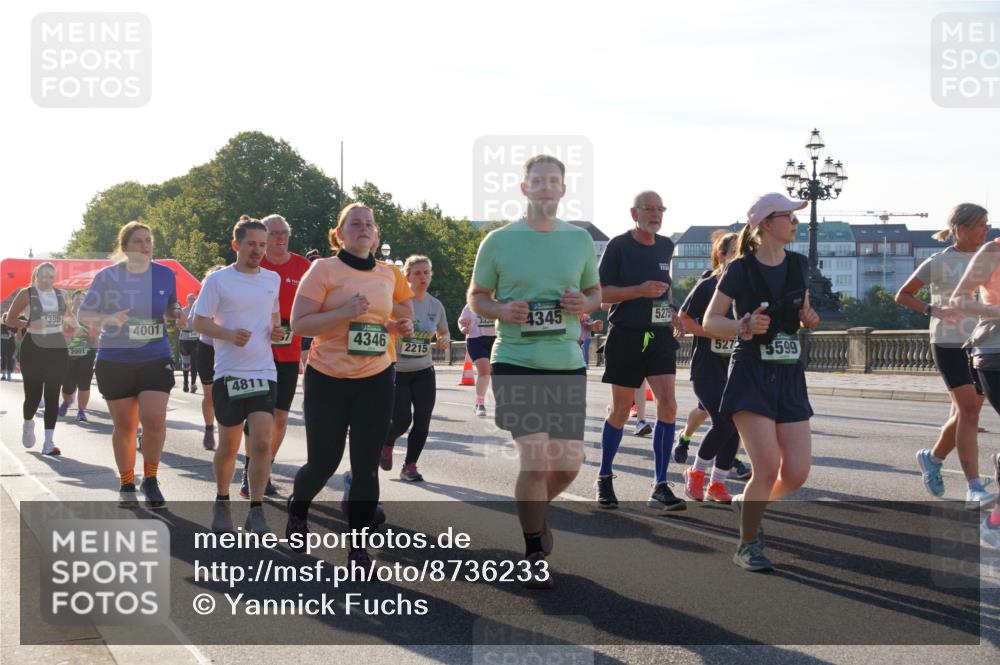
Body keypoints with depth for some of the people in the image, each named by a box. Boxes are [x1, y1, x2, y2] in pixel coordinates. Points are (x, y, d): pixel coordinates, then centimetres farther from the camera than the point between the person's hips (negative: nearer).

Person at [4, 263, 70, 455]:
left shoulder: (60, 295, 10)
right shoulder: (27, 294, -2)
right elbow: (10, 318, -3)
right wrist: (29, 324, -18)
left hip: (57, 348, 3)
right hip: (34, 348, -3)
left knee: (52, 395, -1)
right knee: (33, 394, -2)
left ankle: (49, 442, -1)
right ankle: (28, 423, 32)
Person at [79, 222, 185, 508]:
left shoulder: (166, 275, 1)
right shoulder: (107, 276, -5)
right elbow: (84, 315, -2)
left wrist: (176, 313, -6)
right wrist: (108, 318, -22)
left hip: (156, 359, 0)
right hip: (115, 363, 0)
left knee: (154, 420, -15)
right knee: (124, 426, 7)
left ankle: (150, 479, 7)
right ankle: (127, 484, 26)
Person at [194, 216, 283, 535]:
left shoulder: (273, 279, 10)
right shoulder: (218, 280, -3)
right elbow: (199, 322, -3)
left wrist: (276, 330, 5)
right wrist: (229, 334, -20)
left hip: (264, 372, 3)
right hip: (228, 374, -2)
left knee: (261, 443, -11)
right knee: (228, 446, 8)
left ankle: (256, 512, -4)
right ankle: (222, 503, 29)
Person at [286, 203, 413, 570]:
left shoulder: (386, 275, 10)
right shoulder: (323, 269, -6)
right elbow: (299, 324, -11)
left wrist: (397, 327, 3)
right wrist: (345, 312, -23)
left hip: (375, 380, 4)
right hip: (327, 380, -3)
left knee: (366, 467, -1)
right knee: (323, 462, 6)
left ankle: (358, 547, 7)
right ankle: (297, 513, 38)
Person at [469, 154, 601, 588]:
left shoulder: (580, 239, 8)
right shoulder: (498, 241, 0)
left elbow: (595, 293, 17)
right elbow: (476, 296, 7)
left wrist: (583, 304, -6)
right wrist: (502, 311, -14)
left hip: (567, 364, 4)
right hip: (516, 362, -3)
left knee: (568, 463, 4)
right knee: (536, 459, -10)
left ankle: (534, 509, 38)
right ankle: (534, 555, 8)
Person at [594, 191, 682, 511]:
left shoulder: (666, 246, 11)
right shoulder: (618, 245, -5)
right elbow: (601, 293, -9)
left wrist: (672, 313, 15)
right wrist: (640, 291, -20)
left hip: (660, 336, 4)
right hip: (626, 337, -4)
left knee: (667, 406, -10)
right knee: (621, 411, 5)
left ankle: (660, 487, -6)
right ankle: (604, 478, 25)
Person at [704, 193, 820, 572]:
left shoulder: (798, 265, 9)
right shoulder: (741, 270, -7)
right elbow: (710, 321, -4)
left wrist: (809, 318, 1)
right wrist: (745, 327, -22)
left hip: (790, 376, 6)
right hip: (751, 374, -5)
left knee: (797, 473, -2)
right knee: (768, 468, -15)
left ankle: (747, 504, 28)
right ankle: (747, 545, 6)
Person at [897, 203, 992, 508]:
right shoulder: (939, 263, -4)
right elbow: (902, 295, 2)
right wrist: (932, 310, -12)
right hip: (949, 344, -5)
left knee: (965, 413, 9)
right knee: (969, 409, -15)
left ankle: (932, 458, 34)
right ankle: (974, 486, -15)